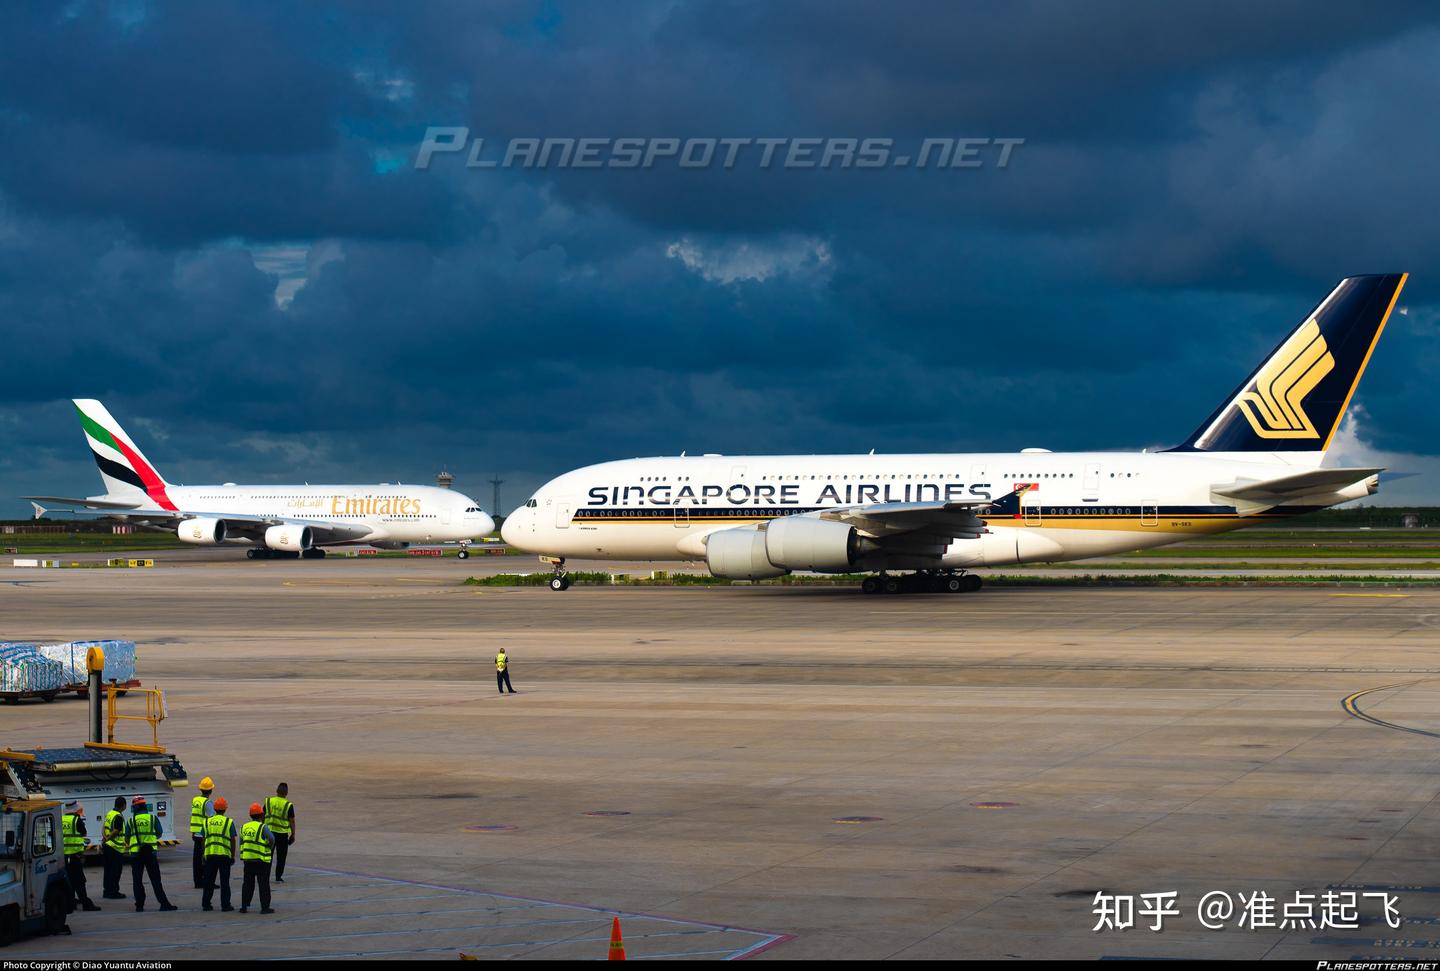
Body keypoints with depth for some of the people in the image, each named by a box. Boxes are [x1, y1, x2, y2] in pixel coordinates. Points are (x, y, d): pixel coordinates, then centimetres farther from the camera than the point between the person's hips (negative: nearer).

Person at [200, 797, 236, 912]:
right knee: (224, 881, 3)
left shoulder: (207, 822, 6)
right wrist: (233, 855, 4)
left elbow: (203, 839, 7)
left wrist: (203, 854, 15)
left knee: (209, 881, 10)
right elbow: (233, 840, -4)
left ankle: (206, 904, 13)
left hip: (210, 855, 3)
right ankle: (225, 904, 2)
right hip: (224, 855, -3)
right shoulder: (229, 822, -3)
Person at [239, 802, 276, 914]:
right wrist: (270, 848, -3)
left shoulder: (244, 827, 8)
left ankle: (244, 906, 14)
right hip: (261, 860, -5)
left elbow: (241, 842, 11)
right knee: (264, 884, 2)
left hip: (247, 859, 5)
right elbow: (271, 839, -23)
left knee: (247, 884, 13)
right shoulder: (263, 827, -11)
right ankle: (265, 907, 1)